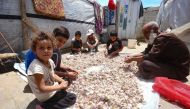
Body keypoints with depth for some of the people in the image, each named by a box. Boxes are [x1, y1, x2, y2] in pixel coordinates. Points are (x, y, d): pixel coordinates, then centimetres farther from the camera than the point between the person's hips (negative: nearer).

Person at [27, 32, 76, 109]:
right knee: (72, 98, -6)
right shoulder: (37, 67, -33)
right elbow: (42, 89, -30)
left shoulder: (50, 61, -7)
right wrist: (60, 86, -22)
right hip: (46, 96, -8)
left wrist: (62, 81, -8)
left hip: (52, 87, 9)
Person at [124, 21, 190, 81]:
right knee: (141, 59, 7)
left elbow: (150, 57, -27)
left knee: (144, 64, -29)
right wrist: (132, 56, 0)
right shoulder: (157, 38, 7)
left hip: (179, 70, -9)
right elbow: (146, 53, 10)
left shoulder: (163, 38, -23)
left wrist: (132, 59, -15)